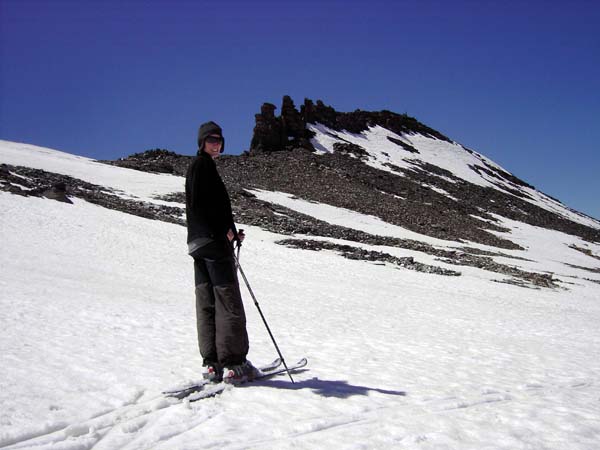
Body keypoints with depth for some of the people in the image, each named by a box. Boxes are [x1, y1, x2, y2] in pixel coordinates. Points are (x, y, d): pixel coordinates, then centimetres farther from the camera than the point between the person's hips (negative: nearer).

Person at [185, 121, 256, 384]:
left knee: (207, 303, 6)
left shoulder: (199, 166, 24)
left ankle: (212, 364, 8)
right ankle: (233, 364, -6)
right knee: (229, 302, -7)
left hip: (199, 243, 10)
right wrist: (224, 231, -13)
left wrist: (231, 232, 17)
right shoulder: (202, 164, -5)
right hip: (214, 242, -10)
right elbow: (198, 204, -17)